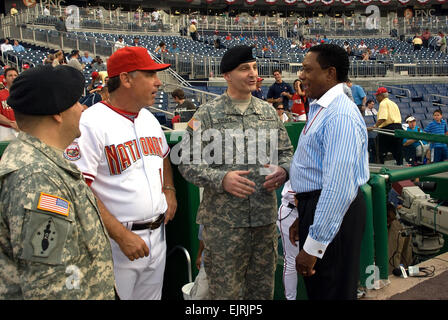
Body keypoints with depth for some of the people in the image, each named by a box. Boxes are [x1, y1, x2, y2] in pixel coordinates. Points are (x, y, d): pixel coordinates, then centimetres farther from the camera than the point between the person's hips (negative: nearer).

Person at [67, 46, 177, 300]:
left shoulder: (149, 118, 9)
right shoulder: (91, 123, -17)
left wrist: (169, 189, 8)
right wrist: (122, 235, -21)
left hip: (157, 234, 7)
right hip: (115, 241, -7)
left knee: (151, 295, 20)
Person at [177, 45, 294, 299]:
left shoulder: (269, 111, 9)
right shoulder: (207, 114, -5)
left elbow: (286, 151, 15)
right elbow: (187, 163, -7)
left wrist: (283, 170, -7)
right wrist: (221, 179, -21)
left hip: (266, 218, 4)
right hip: (224, 221, -4)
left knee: (263, 290, 17)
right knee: (226, 291, 8)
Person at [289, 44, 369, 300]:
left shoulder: (340, 115, -22)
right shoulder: (319, 108, 12)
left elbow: (338, 186, -28)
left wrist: (313, 246, -26)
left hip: (334, 211, -10)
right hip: (314, 205, 10)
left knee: (331, 291, 6)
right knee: (315, 288, 23)